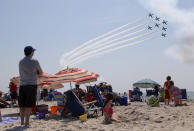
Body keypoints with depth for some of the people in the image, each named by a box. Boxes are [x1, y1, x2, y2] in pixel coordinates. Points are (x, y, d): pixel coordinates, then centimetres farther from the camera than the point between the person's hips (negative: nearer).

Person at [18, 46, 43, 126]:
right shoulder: (34, 62, -4)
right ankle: (26, 122, -5)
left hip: (22, 85, 4)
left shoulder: (20, 62, 10)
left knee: (22, 105, 10)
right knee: (29, 105, -4)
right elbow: (41, 73, 7)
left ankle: (22, 122, 18)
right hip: (32, 85, -4)